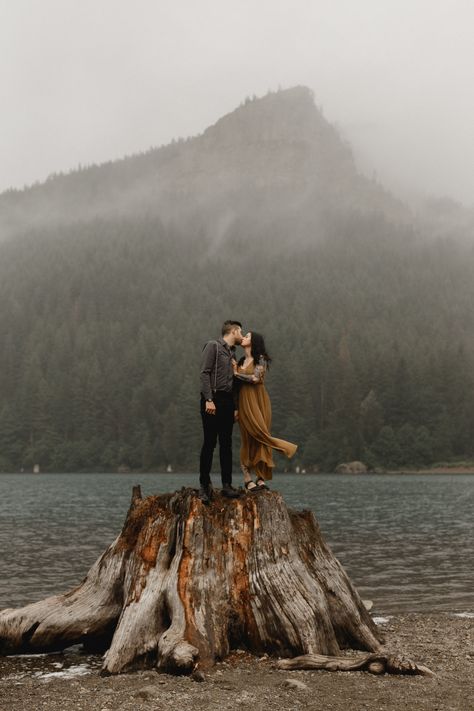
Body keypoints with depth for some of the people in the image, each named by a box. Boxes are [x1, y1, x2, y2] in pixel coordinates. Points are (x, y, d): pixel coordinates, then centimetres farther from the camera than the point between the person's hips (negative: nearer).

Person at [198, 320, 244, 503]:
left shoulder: (232, 353, 20)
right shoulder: (213, 346, -2)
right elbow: (204, 373, -12)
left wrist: (235, 407, 12)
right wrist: (209, 400, -20)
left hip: (227, 401, 7)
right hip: (212, 400, -7)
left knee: (226, 444, 5)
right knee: (209, 443, -6)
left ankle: (227, 485, 7)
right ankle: (204, 485, 0)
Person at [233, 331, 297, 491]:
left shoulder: (260, 359, -2)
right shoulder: (241, 361, 16)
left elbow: (255, 378, -16)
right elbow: (236, 384, 13)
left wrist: (236, 374, -6)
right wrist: (234, 370, -2)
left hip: (258, 402, -4)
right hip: (244, 403, 4)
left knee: (260, 439, -6)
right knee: (248, 440, -1)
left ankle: (261, 479, -4)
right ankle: (248, 479, -3)